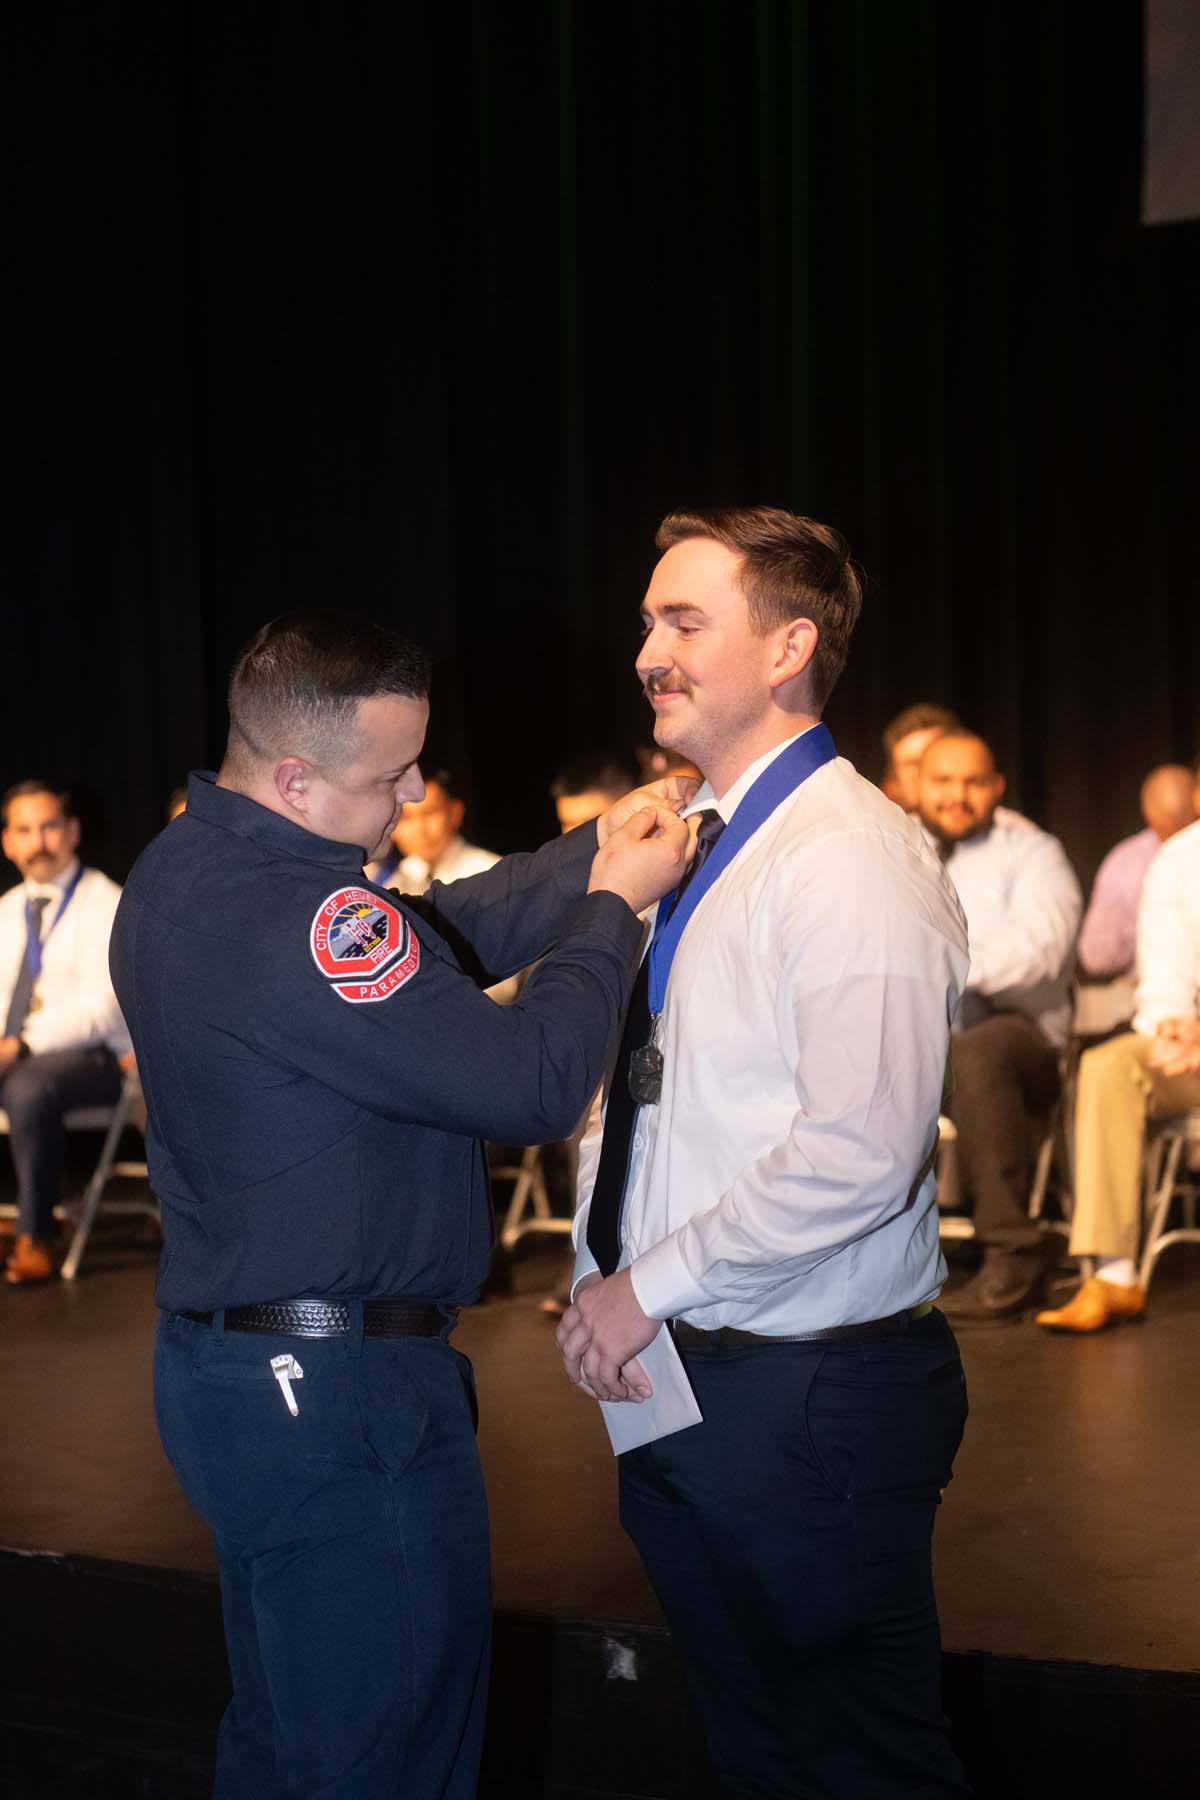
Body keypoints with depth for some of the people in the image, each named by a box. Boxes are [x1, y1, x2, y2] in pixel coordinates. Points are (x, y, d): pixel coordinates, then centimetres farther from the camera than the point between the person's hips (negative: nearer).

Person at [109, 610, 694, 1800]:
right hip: (339, 1397, -10)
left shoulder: (188, 867, 6)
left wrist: (592, 854, 8)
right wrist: (612, 908, -9)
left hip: (223, 1364, 11)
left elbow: (435, 940, 14)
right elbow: (530, 1083, -23)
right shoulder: (293, 916, -27)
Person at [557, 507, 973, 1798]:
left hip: (811, 1396, -8)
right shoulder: (682, 846, 12)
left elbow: (858, 1156, -24)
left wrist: (651, 1285, -17)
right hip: (670, 1381, 8)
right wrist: (598, 1278, 5)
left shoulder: (855, 858, -16)